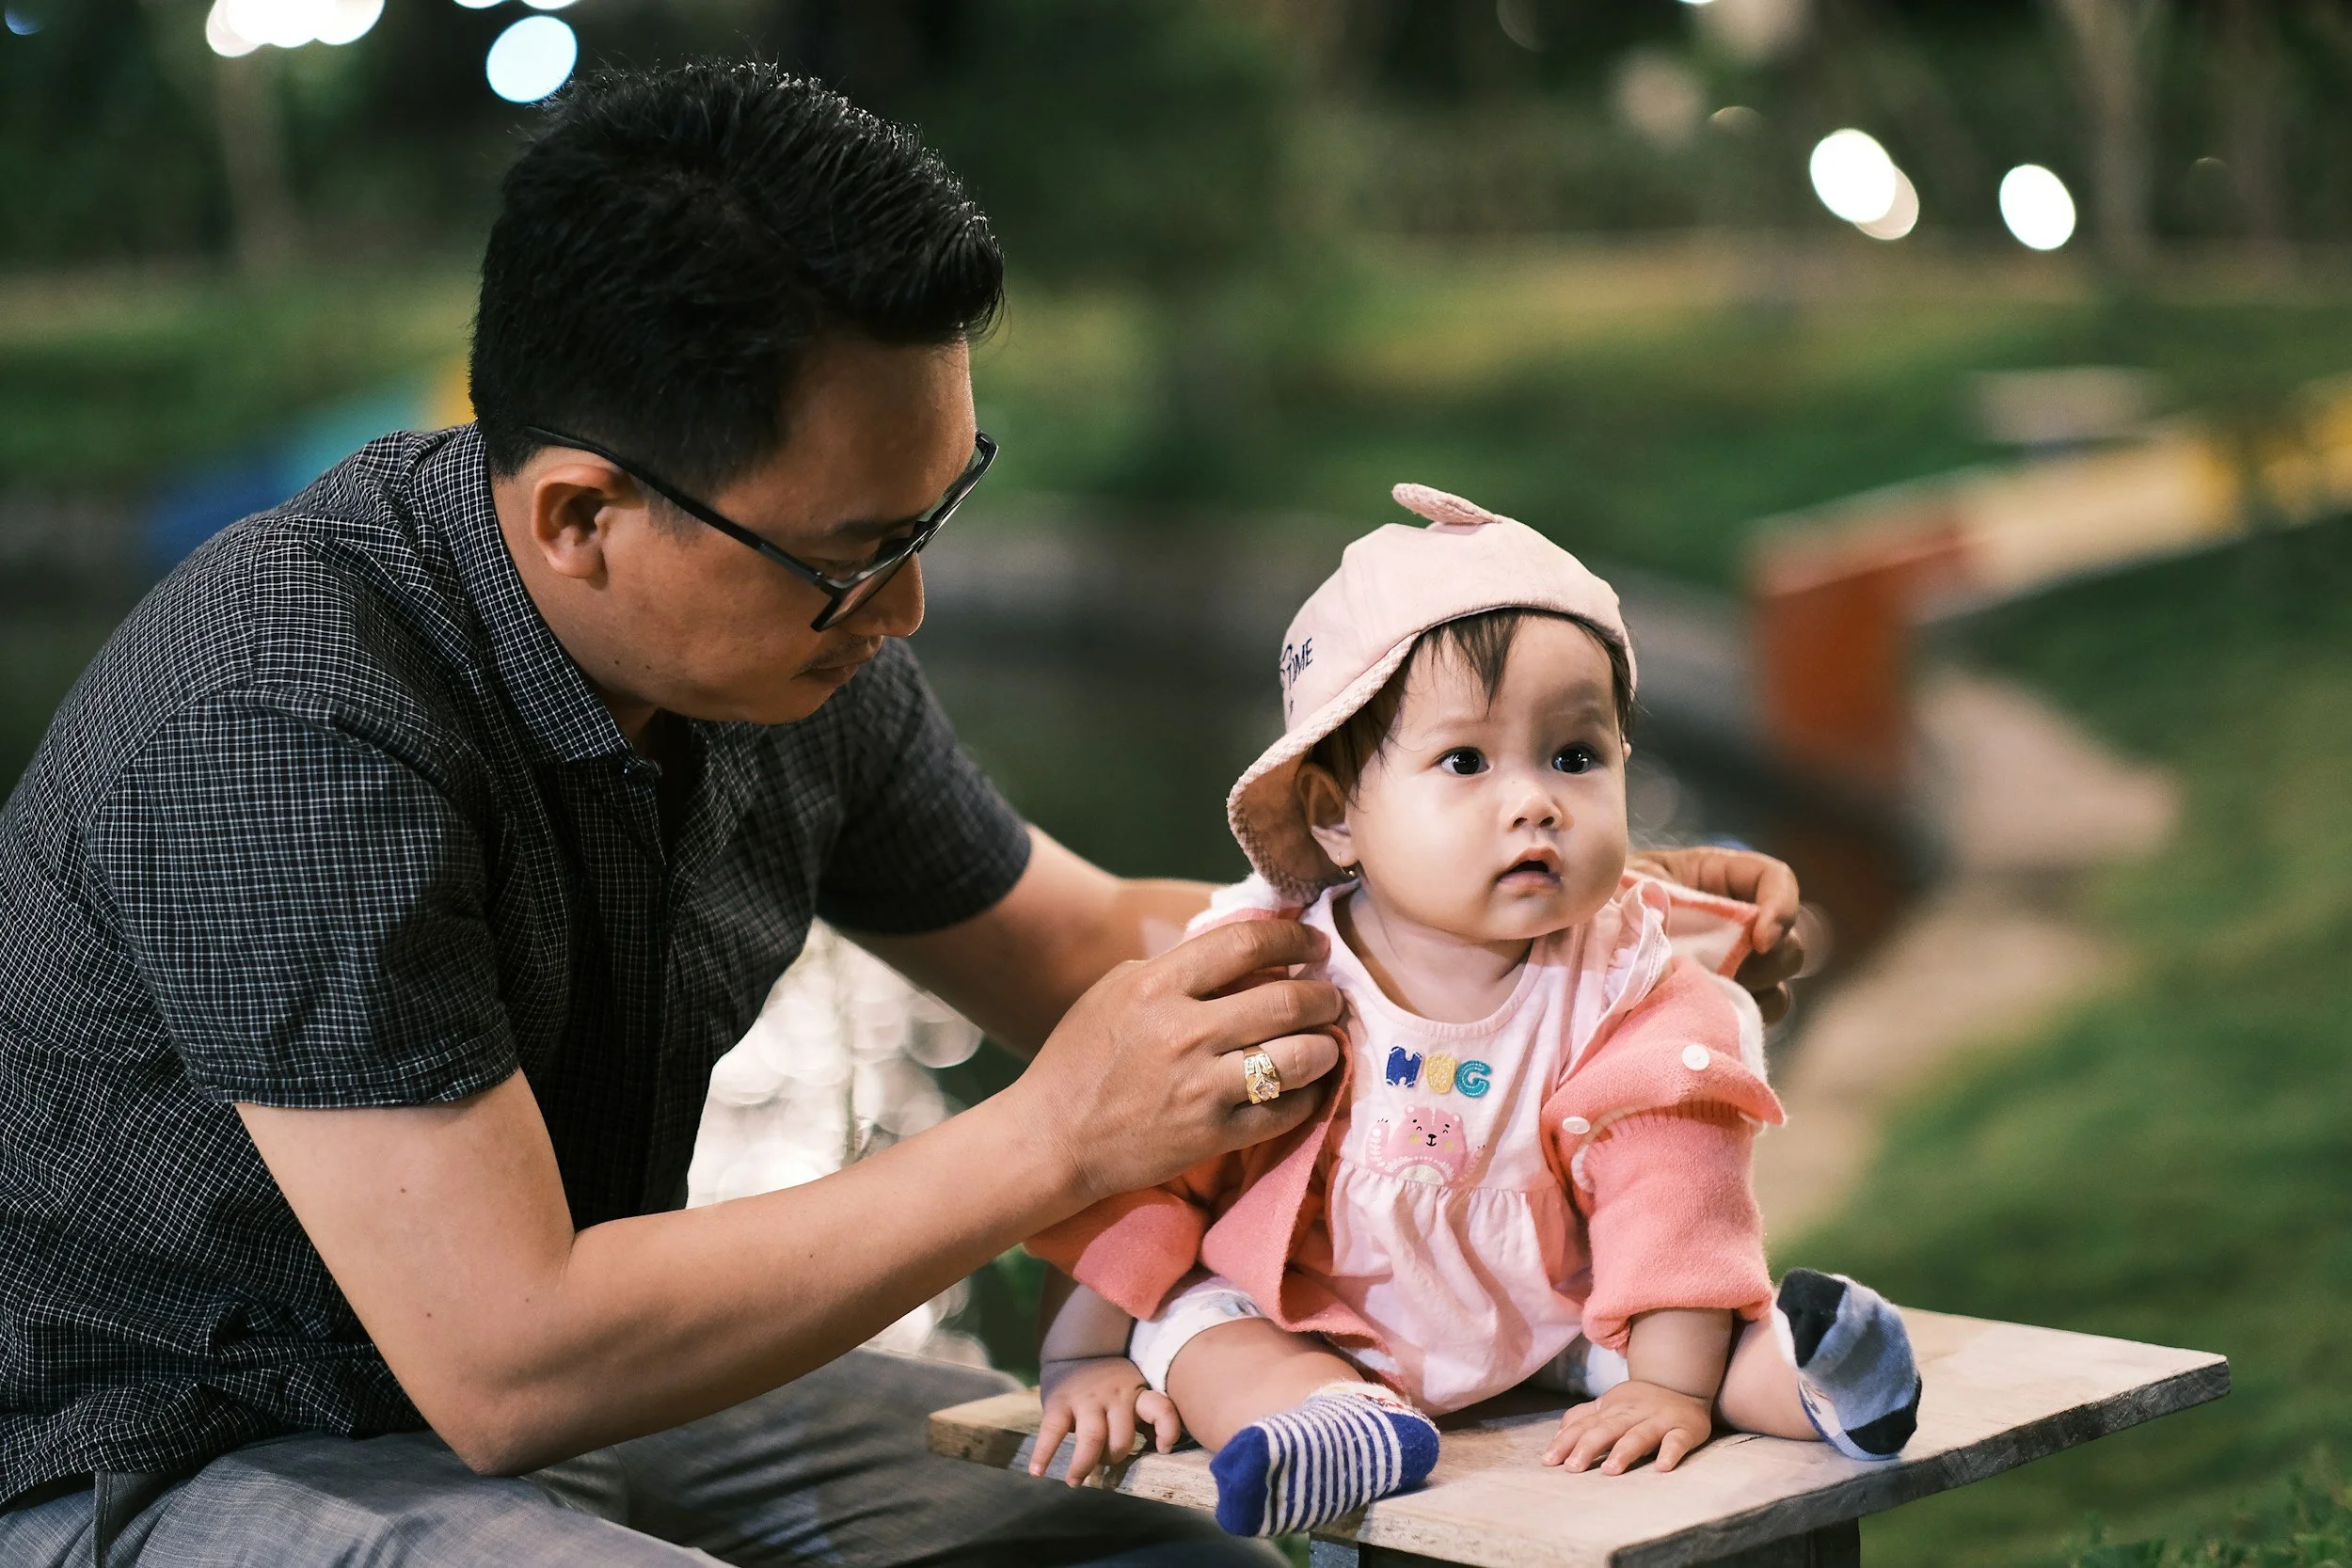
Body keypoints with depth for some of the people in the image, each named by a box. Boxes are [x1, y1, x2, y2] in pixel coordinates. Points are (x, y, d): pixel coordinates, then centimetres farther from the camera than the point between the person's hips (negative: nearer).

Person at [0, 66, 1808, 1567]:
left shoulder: (791, 643, -6)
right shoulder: (294, 729, -30)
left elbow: (1091, 943, 10)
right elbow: (510, 1364, -30)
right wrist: (1052, 1146, -26)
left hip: (567, 1390, 7)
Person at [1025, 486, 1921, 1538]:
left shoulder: (1628, 985, -16)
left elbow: (1667, 1189, -16)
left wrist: (1671, 1383, -24)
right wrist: (1086, 1360, -12)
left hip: (1548, 1310, 1)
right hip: (1305, 1315, -1)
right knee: (1196, 1328, -29)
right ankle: (1340, 1419, -48)